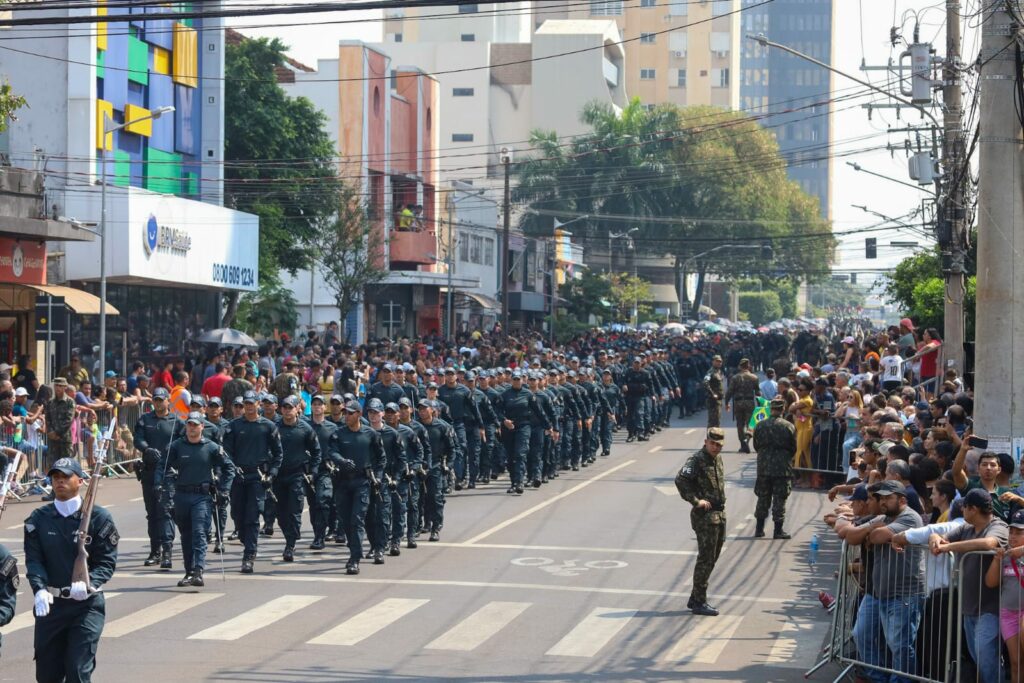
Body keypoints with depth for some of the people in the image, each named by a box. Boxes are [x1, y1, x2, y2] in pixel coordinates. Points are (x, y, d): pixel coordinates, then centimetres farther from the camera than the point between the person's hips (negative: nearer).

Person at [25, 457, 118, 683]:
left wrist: (88, 583, -24)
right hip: (50, 604, 3)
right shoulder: (38, 519, 6)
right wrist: (39, 589, -20)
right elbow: (33, 559, -1)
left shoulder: (98, 517, -1)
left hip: (87, 604, -3)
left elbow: (107, 561, -4)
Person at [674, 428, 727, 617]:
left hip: (719, 514, 9)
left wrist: (720, 503, 14)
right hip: (705, 515, -9)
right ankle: (699, 602, -2)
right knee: (705, 559, -7)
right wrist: (696, 501, -24)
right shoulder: (697, 460, -13)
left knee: (712, 558, 14)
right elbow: (680, 480, -25)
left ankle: (696, 599, 22)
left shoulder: (717, 459, 14)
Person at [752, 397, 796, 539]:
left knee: (763, 498, 13)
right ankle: (778, 531, 4)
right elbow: (793, 449, 0)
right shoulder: (789, 427, -8)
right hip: (783, 468, -2)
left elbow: (756, 446, 7)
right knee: (779, 500, 3)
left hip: (764, 467, 2)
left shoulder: (760, 426, -2)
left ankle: (759, 529, 16)